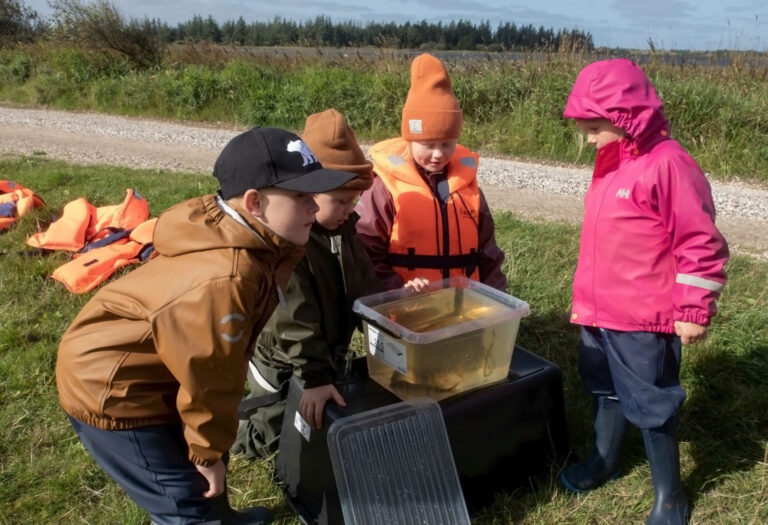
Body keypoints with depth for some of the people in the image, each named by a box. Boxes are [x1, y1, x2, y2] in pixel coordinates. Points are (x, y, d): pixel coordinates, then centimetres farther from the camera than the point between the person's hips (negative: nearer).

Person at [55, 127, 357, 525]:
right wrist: (208, 451, -9)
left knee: (206, 463, 28)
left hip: (142, 371, 10)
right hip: (110, 390, -9)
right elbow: (209, 376, -23)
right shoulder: (222, 280, -37)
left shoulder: (250, 241, -8)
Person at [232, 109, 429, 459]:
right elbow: (294, 319, -34)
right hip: (283, 367, -7)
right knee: (268, 443, 9)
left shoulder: (344, 232, -3)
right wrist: (314, 377, -36)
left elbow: (364, 286, 1)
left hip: (332, 358, 8)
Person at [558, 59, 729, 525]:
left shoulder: (667, 163, -20)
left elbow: (702, 243, -17)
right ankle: (605, 460, 45)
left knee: (652, 405, 7)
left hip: (644, 319, -8)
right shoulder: (612, 160, 7)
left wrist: (694, 311, -15)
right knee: (606, 390, 23)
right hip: (598, 312, 8)